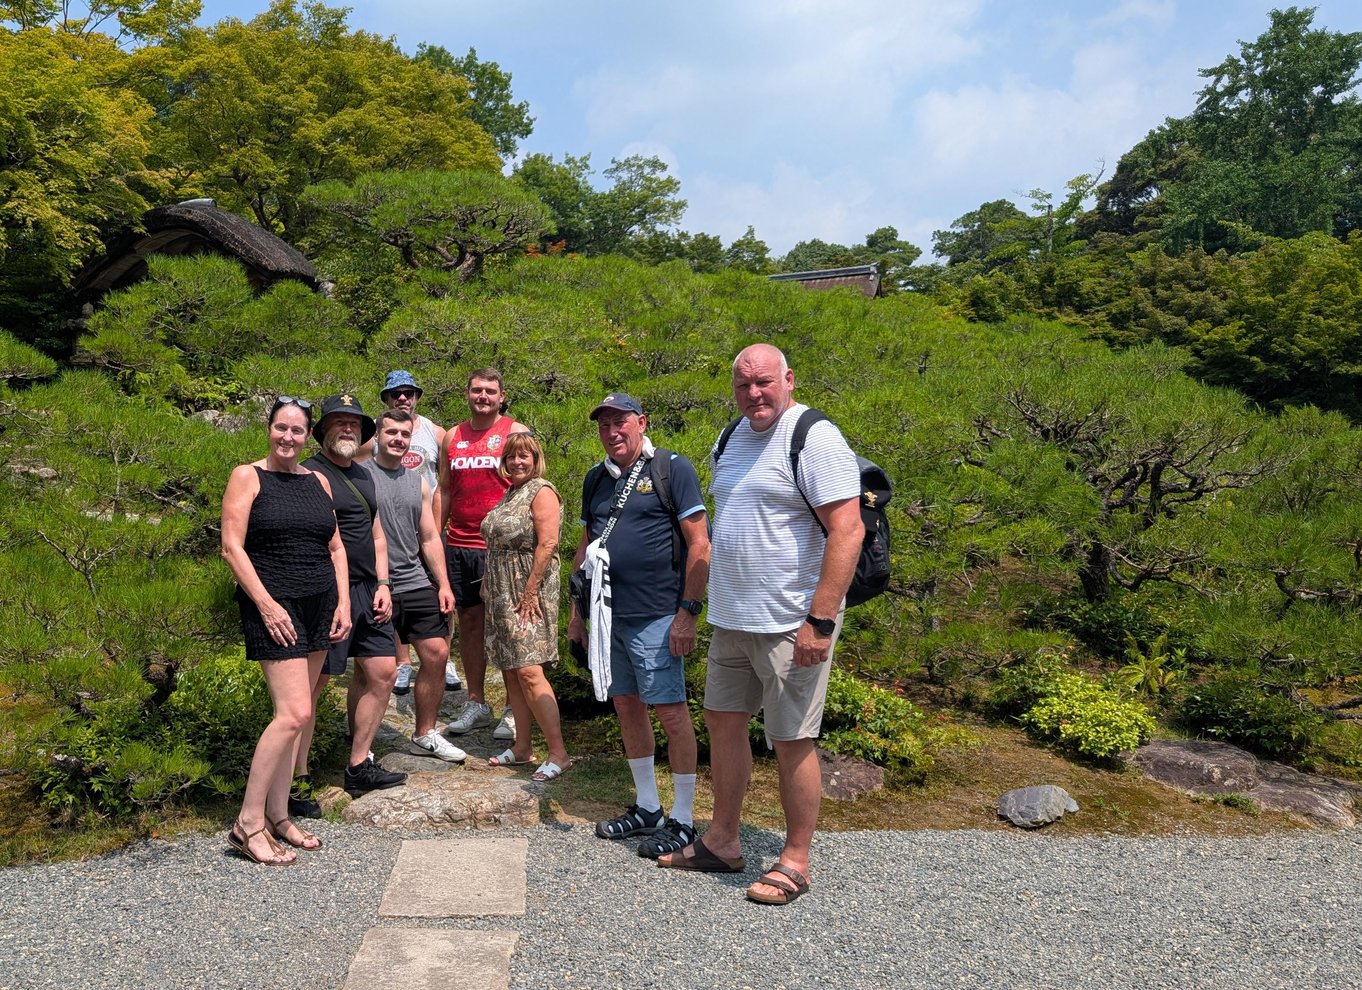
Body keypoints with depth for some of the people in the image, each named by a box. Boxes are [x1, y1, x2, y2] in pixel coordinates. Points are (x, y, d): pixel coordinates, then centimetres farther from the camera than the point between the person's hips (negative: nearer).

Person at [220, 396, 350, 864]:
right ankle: (248, 823, -1)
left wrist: (343, 603, 5)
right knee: (294, 713, -13)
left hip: (319, 606, 6)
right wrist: (266, 604, -16)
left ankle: (278, 815, 18)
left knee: (292, 713, 9)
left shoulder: (318, 482, 13)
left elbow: (336, 548, 16)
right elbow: (232, 547, -9)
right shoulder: (247, 477, -3)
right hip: (274, 606, -6)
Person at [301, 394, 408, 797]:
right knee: (313, 682, -3)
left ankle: (359, 767, 20)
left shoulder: (363, 475, 18)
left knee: (383, 671, 9)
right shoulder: (310, 474, -8)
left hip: (368, 590, 9)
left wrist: (383, 585, 12)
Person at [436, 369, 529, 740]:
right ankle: (476, 703, 21)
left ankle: (514, 710, 9)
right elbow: (445, 490, 17)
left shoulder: (516, 433, 0)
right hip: (459, 546, 5)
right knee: (469, 621, 9)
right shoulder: (452, 436, 13)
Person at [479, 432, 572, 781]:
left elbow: (547, 544, -19)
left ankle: (558, 753, -9)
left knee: (528, 671, -14)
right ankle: (522, 748, 18)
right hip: (502, 594, 9)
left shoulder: (541, 492, -10)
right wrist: (488, 585, 15)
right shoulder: (510, 494, 17)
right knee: (510, 671, 10)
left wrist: (530, 591, -21)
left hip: (527, 593, -9)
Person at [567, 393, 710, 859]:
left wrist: (688, 611, -15)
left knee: (670, 710, -2)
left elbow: (699, 545, -11)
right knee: (626, 706, 13)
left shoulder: (671, 468, -7)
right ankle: (647, 808, 27)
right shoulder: (596, 479, 14)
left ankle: (683, 821, 9)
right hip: (607, 615, 7)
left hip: (655, 617, -7)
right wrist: (577, 611, 17)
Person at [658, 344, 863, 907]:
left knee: (791, 740, 1)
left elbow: (847, 531, -20)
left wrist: (820, 622, -24)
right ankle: (722, 842, 30)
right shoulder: (733, 439, 12)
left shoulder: (815, 439, -14)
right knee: (723, 721, 15)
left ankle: (795, 862, 17)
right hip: (731, 620, 9)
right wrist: (698, 605, 19)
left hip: (790, 625, -8)